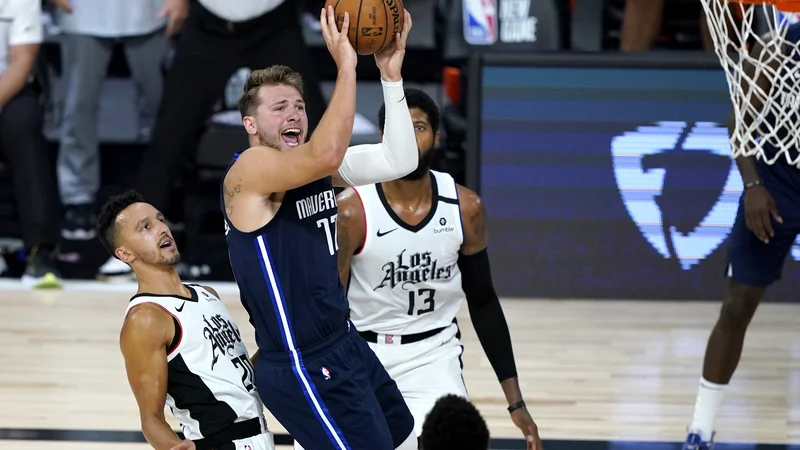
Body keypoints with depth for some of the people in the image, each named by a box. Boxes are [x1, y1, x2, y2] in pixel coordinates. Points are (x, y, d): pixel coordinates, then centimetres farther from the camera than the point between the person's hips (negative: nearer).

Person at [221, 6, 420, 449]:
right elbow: (324, 156, -35)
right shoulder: (250, 170, -16)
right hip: (302, 370, -10)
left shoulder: (317, 168, 8)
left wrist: (390, 74, -9)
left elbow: (398, 161, -2)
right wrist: (345, 67, -32)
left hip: (346, 346, 10)